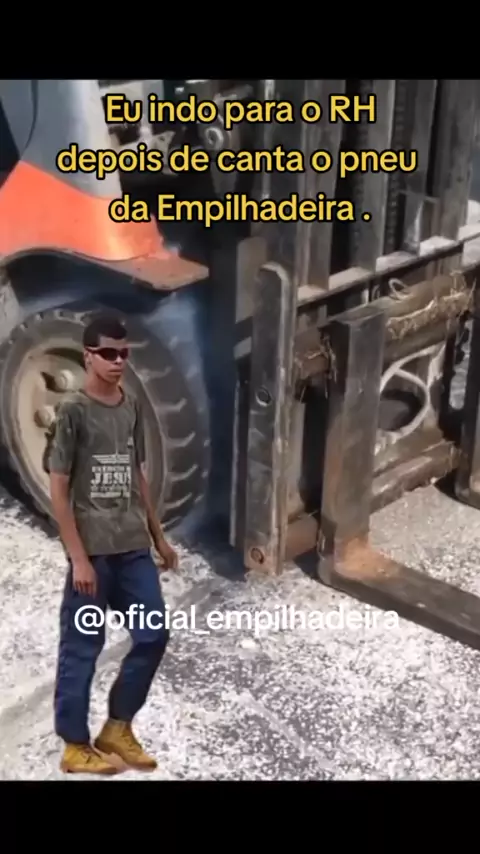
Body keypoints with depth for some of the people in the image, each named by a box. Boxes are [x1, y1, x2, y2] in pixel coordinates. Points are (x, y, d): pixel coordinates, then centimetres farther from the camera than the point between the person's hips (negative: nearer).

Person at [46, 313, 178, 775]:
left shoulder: (132, 409, 10)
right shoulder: (72, 412, -10)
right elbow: (58, 491, -11)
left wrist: (158, 537, 17)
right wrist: (79, 558, -15)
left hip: (134, 549, 7)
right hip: (92, 552, -6)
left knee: (153, 635, 7)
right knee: (81, 648, 3)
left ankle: (118, 727, 23)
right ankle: (75, 746, 16)